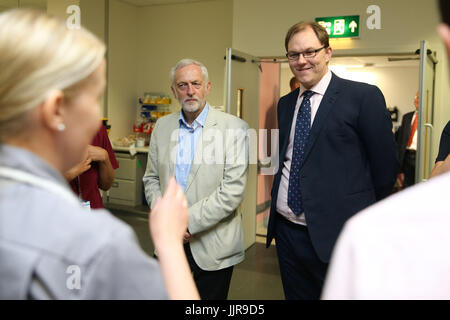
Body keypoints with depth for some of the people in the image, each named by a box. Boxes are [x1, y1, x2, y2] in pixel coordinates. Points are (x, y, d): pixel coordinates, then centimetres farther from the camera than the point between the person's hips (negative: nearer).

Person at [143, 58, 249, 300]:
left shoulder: (234, 128, -9)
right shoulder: (163, 126, 6)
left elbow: (233, 190, -16)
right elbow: (151, 178, 11)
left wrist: (188, 221, -16)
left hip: (213, 244, -4)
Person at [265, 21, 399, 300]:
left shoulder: (364, 96, -7)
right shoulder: (286, 104, 11)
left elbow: (385, 164, -4)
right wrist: (277, 214, 12)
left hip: (337, 235, -5)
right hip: (286, 231, 6)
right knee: (295, 295, 17)